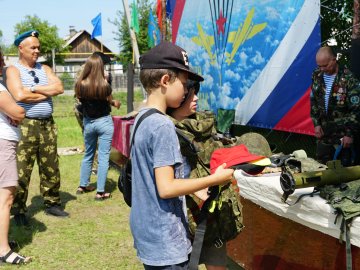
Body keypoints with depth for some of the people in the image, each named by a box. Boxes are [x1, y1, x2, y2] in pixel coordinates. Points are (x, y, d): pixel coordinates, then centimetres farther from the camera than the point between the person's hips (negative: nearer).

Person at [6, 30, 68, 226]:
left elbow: (59, 88, -2)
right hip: (25, 126, -5)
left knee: (50, 167, 11)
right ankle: (19, 211, 10)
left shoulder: (44, 69, 14)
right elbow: (19, 95, -18)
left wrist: (34, 88, -10)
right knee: (21, 170, -3)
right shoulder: (13, 70, -1)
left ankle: (52, 204, 25)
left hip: (47, 124, 5)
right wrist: (46, 93, -8)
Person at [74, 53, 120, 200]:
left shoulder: (80, 84, -9)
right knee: (103, 157, 1)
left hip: (88, 122, 4)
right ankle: (100, 192, 3)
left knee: (88, 155, 20)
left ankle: (83, 186, 30)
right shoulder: (104, 85, -16)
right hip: (104, 122, -4)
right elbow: (111, 101, 0)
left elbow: (80, 100, 6)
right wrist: (115, 102, 20)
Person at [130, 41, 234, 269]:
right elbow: (166, 188, -24)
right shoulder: (163, 126, -21)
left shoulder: (142, 118, 7)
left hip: (147, 233, 9)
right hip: (166, 243, -9)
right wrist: (214, 179, -16)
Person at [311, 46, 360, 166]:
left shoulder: (348, 79, -15)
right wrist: (316, 124, 4)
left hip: (343, 134, -5)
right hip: (324, 133, 5)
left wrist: (350, 134, -14)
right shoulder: (317, 75, 2)